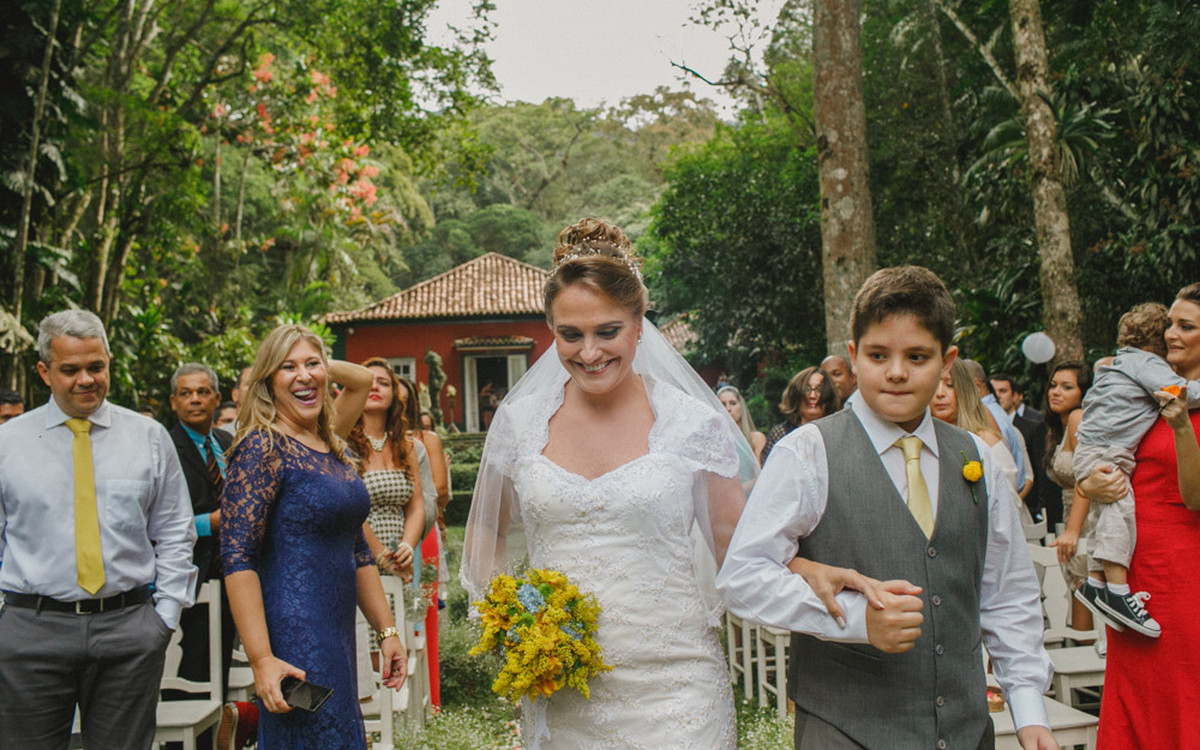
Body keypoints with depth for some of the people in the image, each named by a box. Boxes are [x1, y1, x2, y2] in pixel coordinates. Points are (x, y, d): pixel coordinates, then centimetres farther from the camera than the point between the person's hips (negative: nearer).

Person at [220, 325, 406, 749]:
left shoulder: (333, 449, 12)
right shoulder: (263, 447, -11)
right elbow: (237, 558, -18)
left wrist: (386, 630, 14)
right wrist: (262, 659, -23)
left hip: (338, 635, 8)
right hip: (293, 643, -8)